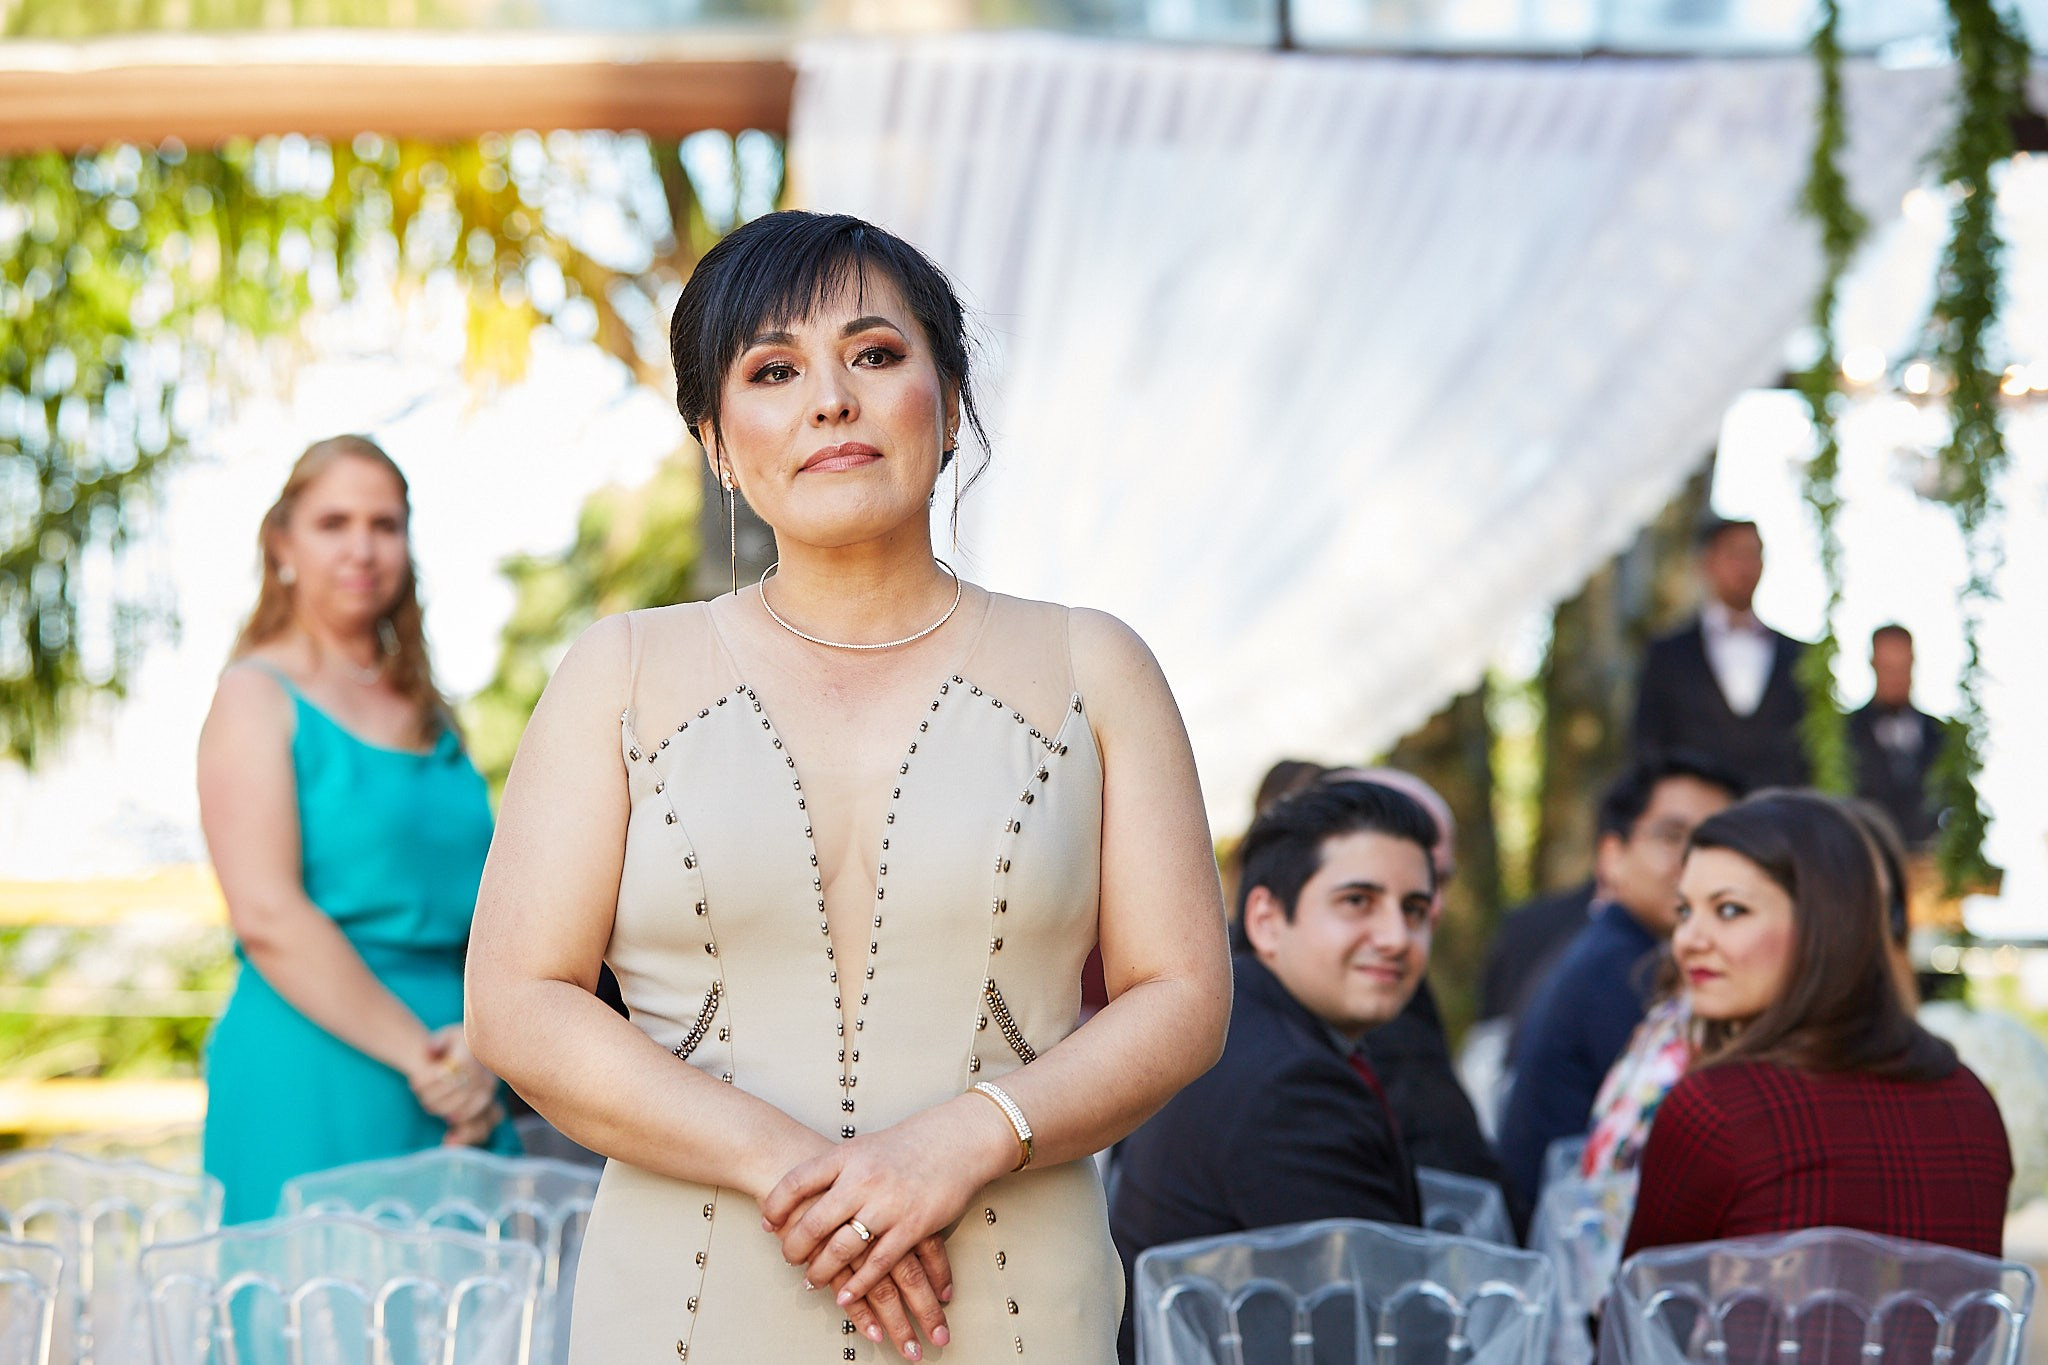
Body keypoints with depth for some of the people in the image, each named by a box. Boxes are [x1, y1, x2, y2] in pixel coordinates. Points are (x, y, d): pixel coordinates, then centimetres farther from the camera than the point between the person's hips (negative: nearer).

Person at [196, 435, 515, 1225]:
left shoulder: (426, 714, 16)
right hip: (314, 1080, -6)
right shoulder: (256, 696, -2)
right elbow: (268, 915, -13)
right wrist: (416, 1051, -16)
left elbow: (468, 905, 14)